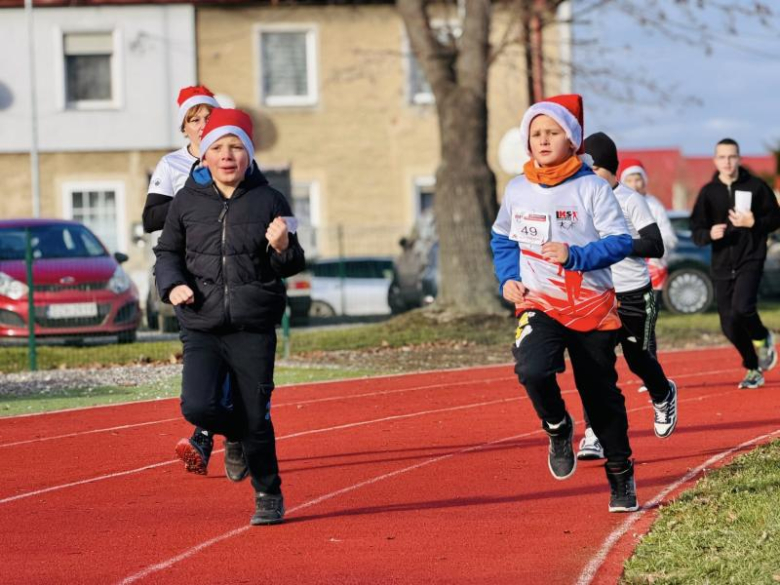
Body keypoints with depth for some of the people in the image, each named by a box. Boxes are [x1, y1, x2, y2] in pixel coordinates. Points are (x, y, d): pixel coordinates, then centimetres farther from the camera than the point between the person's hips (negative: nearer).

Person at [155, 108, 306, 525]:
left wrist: (282, 249, -15)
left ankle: (268, 494, 21)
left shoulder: (269, 201, 2)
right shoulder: (187, 202, 4)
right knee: (197, 407, -15)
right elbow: (167, 252, 16)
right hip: (201, 329, 1)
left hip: (254, 329, -1)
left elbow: (291, 267, 7)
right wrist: (172, 284, -4)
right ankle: (235, 436, 20)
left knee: (255, 417, -1)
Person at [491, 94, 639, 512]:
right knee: (532, 370, -27)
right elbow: (502, 238, 20)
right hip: (540, 305, 2)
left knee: (601, 393, 5)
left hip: (592, 306, -2)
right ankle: (558, 429, 4)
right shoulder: (517, 190, 4)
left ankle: (621, 474, 24)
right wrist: (507, 278, 4)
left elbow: (621, 241, -10)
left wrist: (575, 255, -23)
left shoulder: (591, 187, -7)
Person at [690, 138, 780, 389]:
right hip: (722, 264, 3)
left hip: (750, 260, -3)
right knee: (729, 325, 3)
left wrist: (753, 223, -13)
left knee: (742, 307, -26)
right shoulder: (708, 192, 5)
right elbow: (696, 232, 5)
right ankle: (753, 369, 24)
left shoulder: (756, 187, 0)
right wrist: (710, 234, -18)